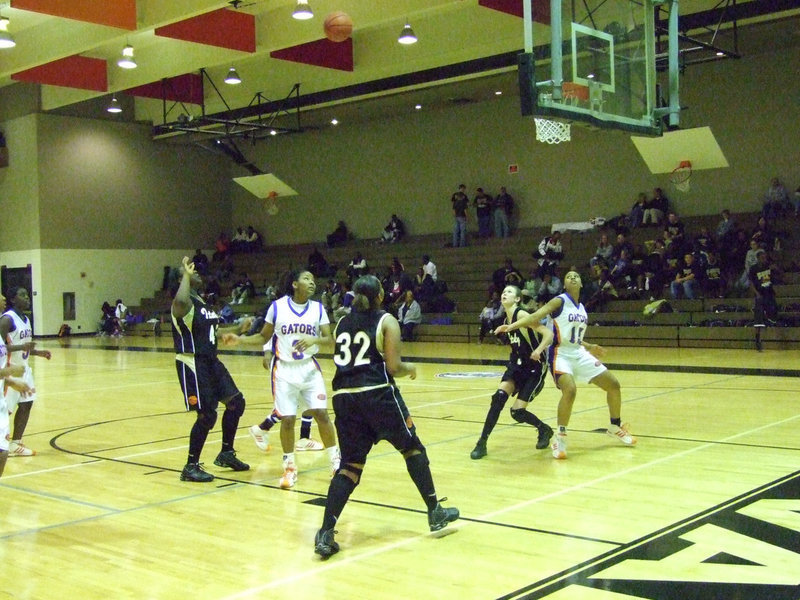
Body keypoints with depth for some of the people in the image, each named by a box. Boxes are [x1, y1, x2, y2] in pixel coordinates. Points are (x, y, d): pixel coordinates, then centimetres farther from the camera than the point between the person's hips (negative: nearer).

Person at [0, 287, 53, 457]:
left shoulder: (25, 319, 11)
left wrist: (38, 352, 7)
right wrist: (21, 347, -30)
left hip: (23, 368, 9)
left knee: (26, 404, 8)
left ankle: (15, 444, 15)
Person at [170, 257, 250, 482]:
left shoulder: (202, 302, 14)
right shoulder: (184, 303, -15)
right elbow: (180, 301, -42)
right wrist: (186, 274, -28)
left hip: (210, 361, 9)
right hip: (192, 363, -9)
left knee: (236, 402, 11)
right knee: (207, 415, -10)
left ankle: (226, 454, 25)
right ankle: (191, 467, 4)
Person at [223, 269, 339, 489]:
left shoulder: (318, 308, 1)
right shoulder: (277, 307, -3)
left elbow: (329, 339, -4)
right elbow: (264, 337, 7)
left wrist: (314, 340, -24)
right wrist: (239, 339, -5)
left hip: (309, 368, 1)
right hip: (284, 370, -1)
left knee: (321, 414, -4)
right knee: (287, 419, -3)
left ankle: (336, 461, 12)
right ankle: (289, 467, 14)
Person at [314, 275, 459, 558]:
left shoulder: (341, 324, 15)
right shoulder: (386, 321, 0)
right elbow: (393, 367, -7)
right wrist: (410, 369, 14)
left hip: (344, 396, 4)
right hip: (378, 394, -4)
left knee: (350, 464, 7)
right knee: (412, 448, 15)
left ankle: (326, 534, -5)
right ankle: (435, 513, 24)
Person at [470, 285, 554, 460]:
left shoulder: (522, 316, -18)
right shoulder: (507, 320, 6)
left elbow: (548, 333, -26)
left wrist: (539, 350, -40)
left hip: (535, 368, -6)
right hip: (517, 365, 6)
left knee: (517, 412, -9)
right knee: (499, 397, -16)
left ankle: (545, 430, 21)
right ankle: (482, 443, -11)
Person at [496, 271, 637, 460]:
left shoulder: (582, 309, 13)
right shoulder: (560, 301, -9)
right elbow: (536, 316, -24)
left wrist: (589, 347, 21)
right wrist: (512, 325, -38)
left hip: (580, 354, 8)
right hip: (561, 354, -8)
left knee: (613, 384, 9)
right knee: (570, 390, -31)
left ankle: (615, 427, 31)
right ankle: (561, 437, -14)